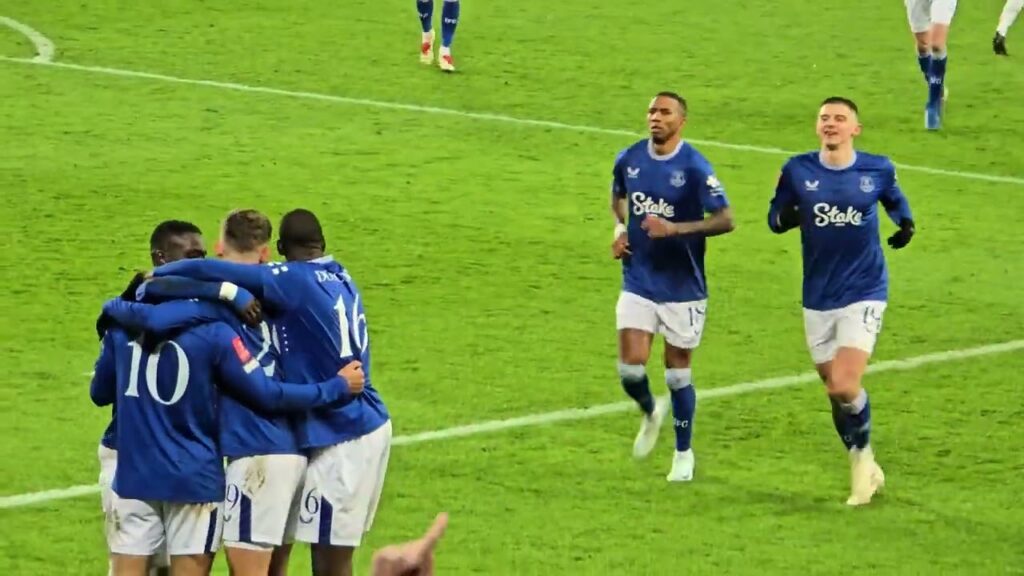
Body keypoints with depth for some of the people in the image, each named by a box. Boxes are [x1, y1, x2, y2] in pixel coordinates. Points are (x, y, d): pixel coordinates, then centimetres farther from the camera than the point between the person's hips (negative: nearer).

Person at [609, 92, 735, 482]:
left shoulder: (694, 167, -14)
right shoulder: (629, 160, 1)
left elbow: (725, 220, -19)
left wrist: (675, 229, -29)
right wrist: (620, 229, 5)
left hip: (682, 288, -3)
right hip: (638, 284, 3)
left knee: (678, 373, 5)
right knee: (630, 368, -7)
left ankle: (683, 454, 24)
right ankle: (650, 414, 28)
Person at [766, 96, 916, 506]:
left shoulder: (877, 169, -3)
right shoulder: (798, 171, -2)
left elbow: (895, 199, 17)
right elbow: (775, 217, 6)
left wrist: (905, 223, -4)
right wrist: (785, 218, -18)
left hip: (864, 294, -3)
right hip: (818, 299, 3)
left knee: (845, 387, -18)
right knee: (834, 390, 9)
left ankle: (863, 454, 10)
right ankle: (864, 472, 29)